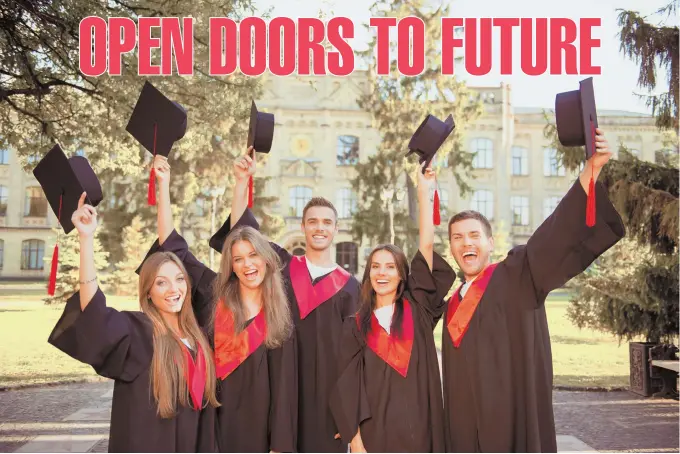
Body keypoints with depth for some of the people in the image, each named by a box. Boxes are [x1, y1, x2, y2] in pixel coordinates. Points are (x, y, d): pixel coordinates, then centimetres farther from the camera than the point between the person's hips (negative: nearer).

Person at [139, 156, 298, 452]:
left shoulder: (280, 319, 0)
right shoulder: (214, 294, 0)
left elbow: (283, 384, -2)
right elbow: (172, 245, -1)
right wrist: (164, 184, -4)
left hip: (254, 425, 0)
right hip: (209, 418, 0)